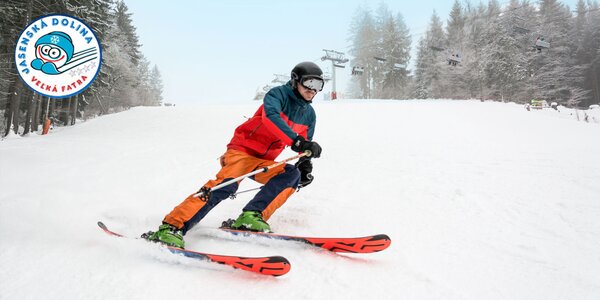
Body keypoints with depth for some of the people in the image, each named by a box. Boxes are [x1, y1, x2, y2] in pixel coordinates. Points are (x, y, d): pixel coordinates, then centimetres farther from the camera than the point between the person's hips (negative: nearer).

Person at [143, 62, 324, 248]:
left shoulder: (309, 115, 13)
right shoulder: (279, 94, -6)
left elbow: (306, 147, 23)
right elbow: (270, 116, -28)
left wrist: (305, 166, 2)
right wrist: (297, 140, -38)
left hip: (264, 163, 6)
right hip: (243, 149, -6)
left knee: (292, 174, -21)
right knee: (226, 185, -30)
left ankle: (252, 217, -28)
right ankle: (172, 227, -32)